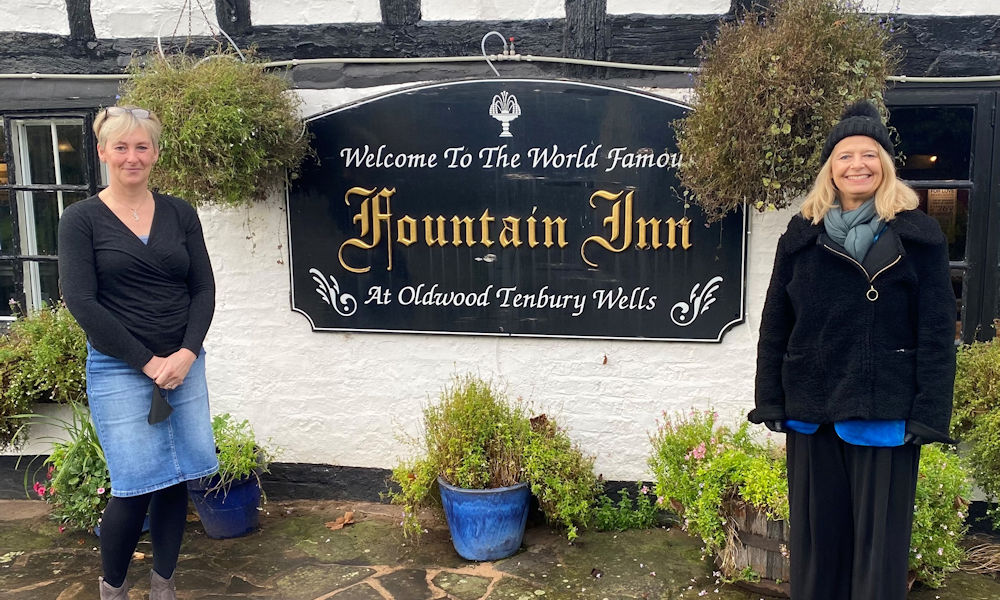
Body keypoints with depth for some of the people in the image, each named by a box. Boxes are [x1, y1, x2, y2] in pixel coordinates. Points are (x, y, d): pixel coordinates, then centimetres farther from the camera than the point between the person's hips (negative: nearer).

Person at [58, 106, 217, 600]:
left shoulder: (179, 214, 7)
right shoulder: (81, 219, -1)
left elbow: (203, 288, 5)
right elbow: (81, 301, -8)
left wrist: (186, 354, -9)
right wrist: (147, 362, -11)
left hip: (183, 365, 3)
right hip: (118, 370, -3)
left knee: (175, 479, 6)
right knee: (135, 485, -5)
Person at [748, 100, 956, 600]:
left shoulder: (917, 235, 1)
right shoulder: (802, 236, 8)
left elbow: (937, 332, -3)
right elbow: (775, 326, 7)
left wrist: (930, 413, -9)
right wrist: (771, 400, 1)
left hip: (886, 413, -2)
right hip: (811, 409, 3)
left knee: (880, 540, 5)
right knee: (815, 537, 12)